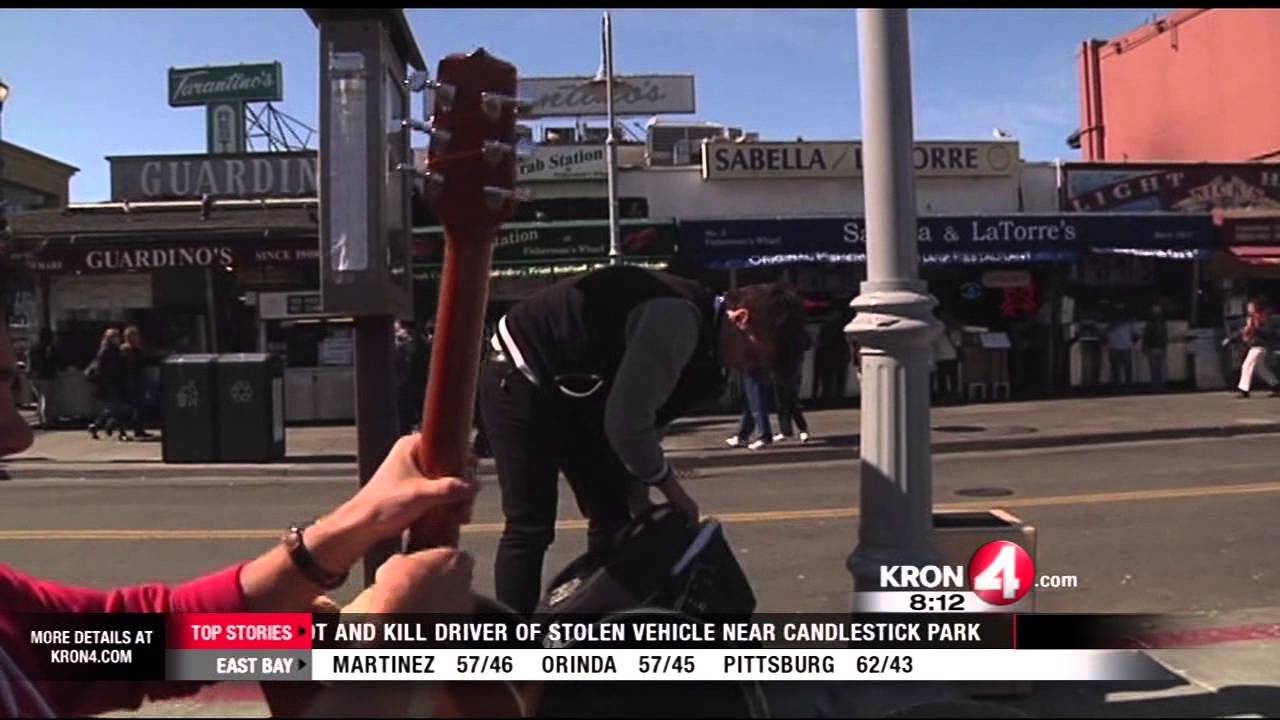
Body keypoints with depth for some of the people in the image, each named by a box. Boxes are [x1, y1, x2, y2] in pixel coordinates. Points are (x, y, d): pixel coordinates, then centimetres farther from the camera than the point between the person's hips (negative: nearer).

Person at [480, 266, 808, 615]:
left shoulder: (703, 337, 1)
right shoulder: (679, 320, -30)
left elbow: (643, 410, 10)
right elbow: (625, 421, -31)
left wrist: (639, 485, 5)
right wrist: (671, 488, -16)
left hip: (573, 391, 10)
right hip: (521, 382, -10)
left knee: (612, 515, 9)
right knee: (531, 528, -10)